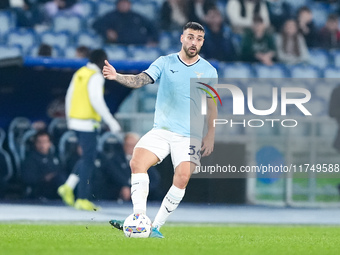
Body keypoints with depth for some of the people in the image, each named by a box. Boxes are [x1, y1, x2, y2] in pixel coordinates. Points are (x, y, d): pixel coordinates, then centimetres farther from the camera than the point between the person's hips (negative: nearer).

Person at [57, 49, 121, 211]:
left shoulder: (79, 73, 11)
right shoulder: (96, 77, -13)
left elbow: (69, 97, 17)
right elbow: (97, 101, -20)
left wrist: (69, 119, 29)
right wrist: (111, 122, -17)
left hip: (75, 122, 8)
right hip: (88, 123, -8)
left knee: (88, 157, 19)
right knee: (88, 160, -3)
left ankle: (68, 187, 10)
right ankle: (82, 199, -2)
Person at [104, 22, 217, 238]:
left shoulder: (208, 71, 7)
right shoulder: (165, 63, 6)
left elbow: (212, 105, 11)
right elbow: (141, 80, -6)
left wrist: (211, 135, 2)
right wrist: (117, 77, -24)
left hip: (190, 135, -1)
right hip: (162, 129, 1)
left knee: (182, 178, -18)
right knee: (137, 161, -22)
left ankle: (157, 226, -7)